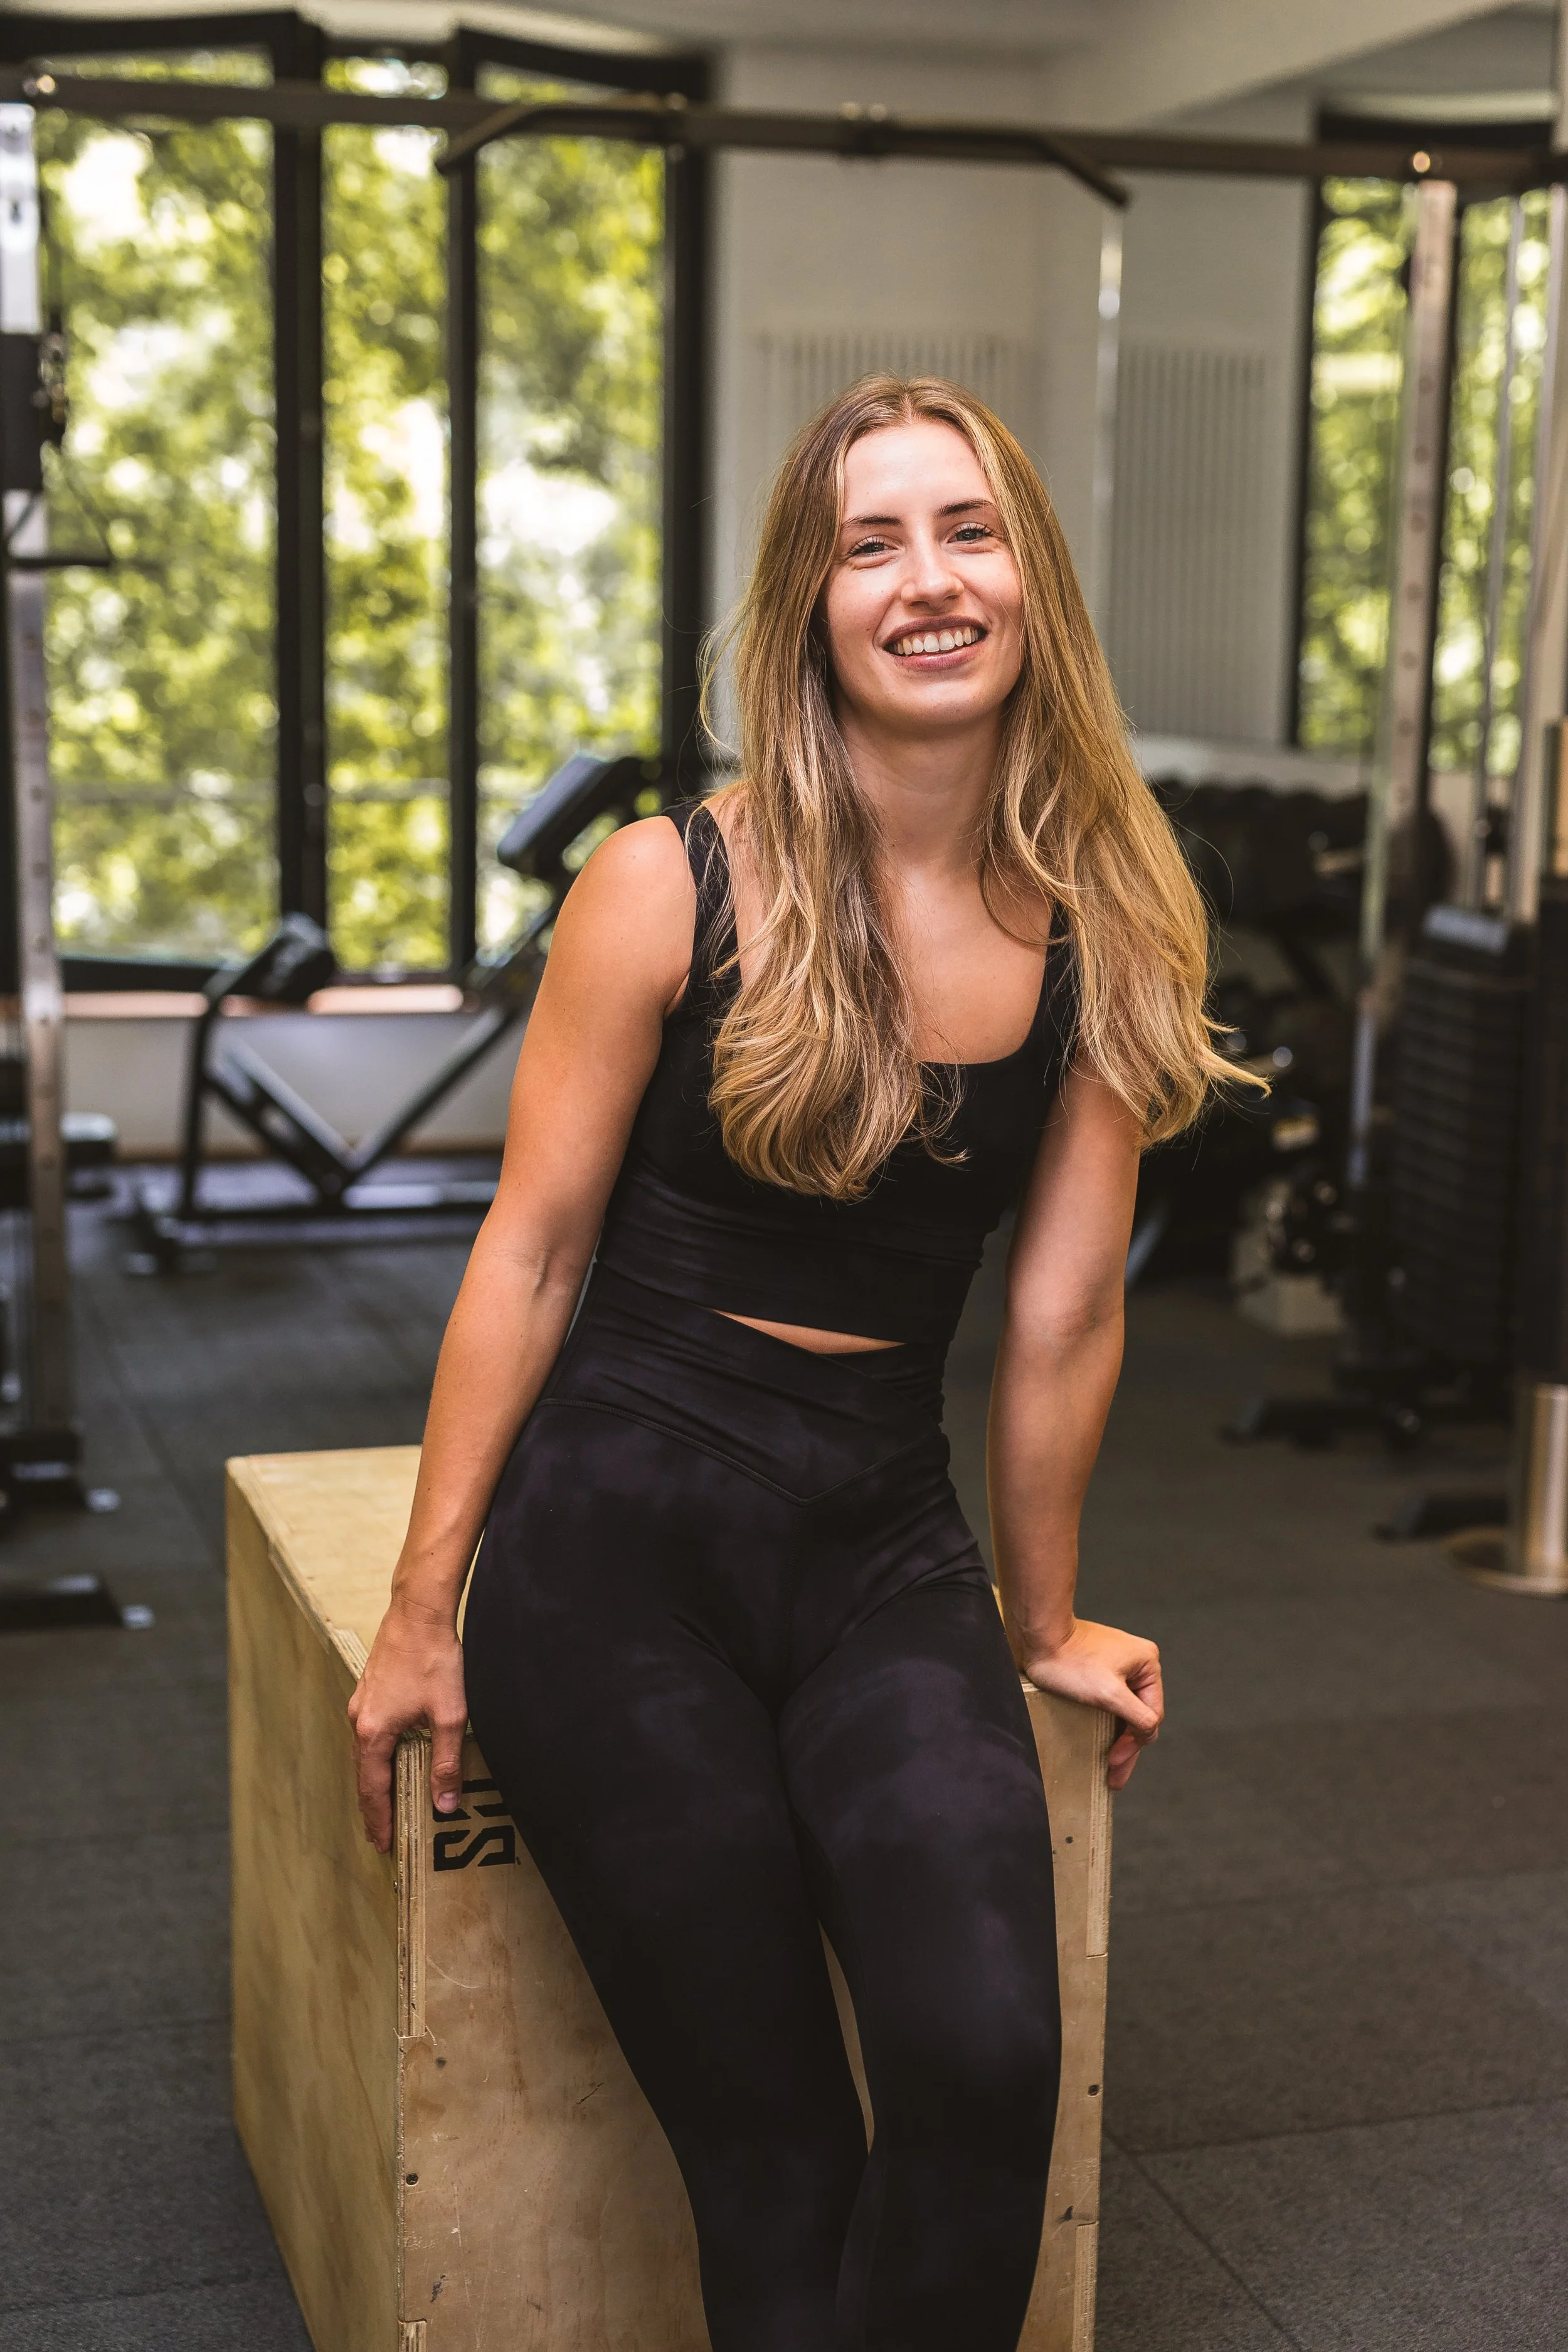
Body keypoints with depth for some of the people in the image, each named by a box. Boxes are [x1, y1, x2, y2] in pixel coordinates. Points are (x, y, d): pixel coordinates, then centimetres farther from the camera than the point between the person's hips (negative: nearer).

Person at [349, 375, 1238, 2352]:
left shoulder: (1105, 925, -1)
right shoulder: (667, 888, -8)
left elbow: (1063, 1309, 6)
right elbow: (529, 1257, -4)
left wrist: (1040, 1623, 15)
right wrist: (424, 1613, 0)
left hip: (885, 1553, 2)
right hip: (619, 1536, -2)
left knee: (987, 2067, -19)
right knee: (767, 2155, -2)